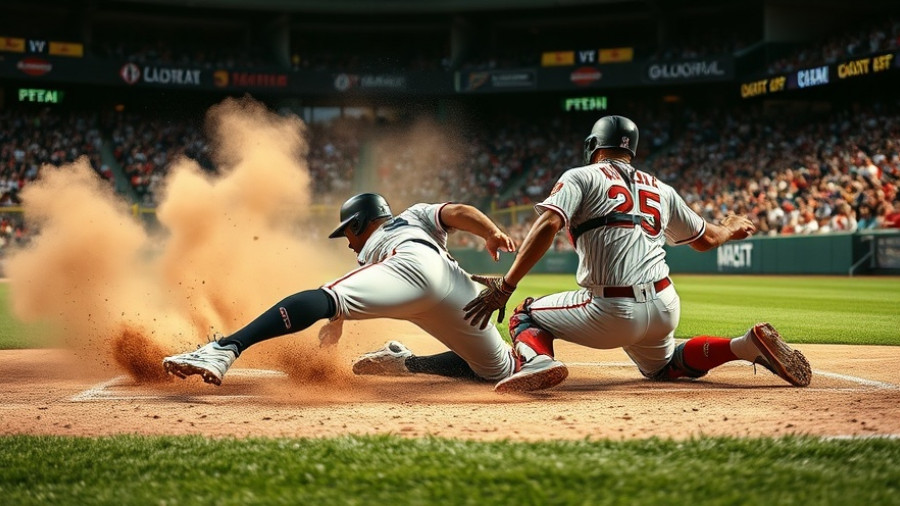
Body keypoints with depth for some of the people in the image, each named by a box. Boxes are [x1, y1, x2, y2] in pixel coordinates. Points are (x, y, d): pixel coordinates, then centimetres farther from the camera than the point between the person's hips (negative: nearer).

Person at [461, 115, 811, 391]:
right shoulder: (660, 190, 20)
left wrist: (506, 286, -14)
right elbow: (705, 238, 31)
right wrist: (730, 230, 55)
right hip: (665, 308, 6)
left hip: (612, 313, -5)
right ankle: (750, 344, 11)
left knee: (526, 316, 15)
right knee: (662, 367, 35)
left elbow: (547, 226, -13)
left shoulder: (580, 178, 5)